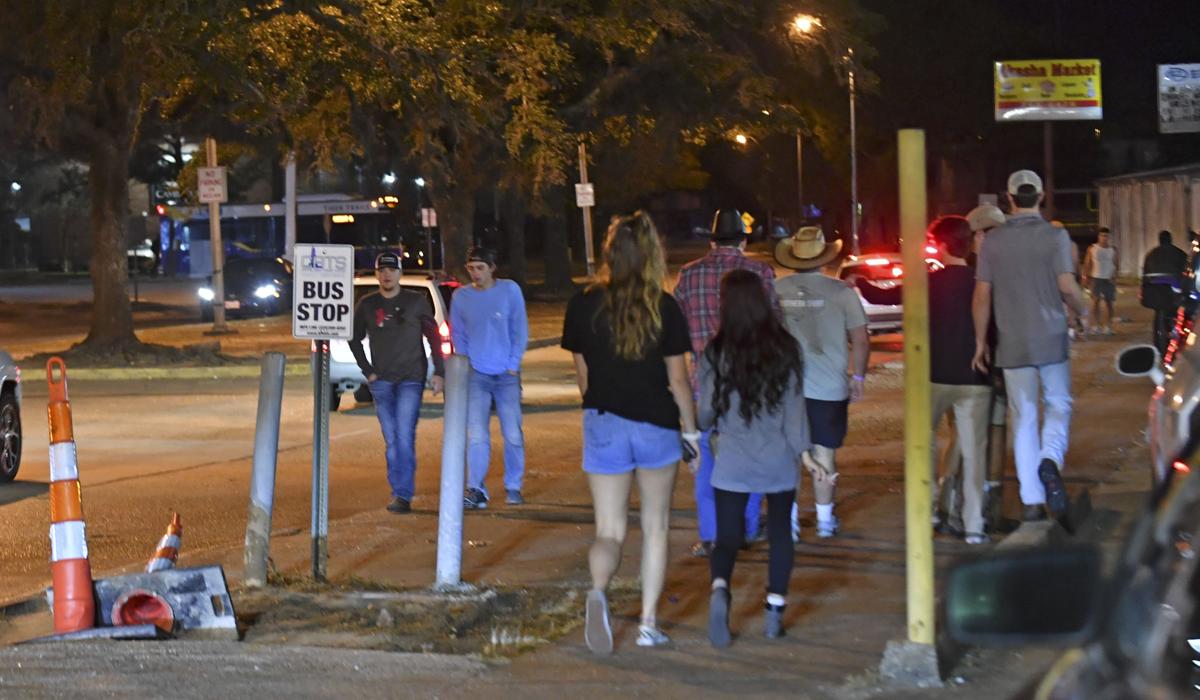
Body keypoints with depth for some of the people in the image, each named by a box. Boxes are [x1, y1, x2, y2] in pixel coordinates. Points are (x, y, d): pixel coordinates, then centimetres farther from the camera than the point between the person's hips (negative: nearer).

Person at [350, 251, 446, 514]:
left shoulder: (416, 302, 3)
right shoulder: (367, 305, 8)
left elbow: (433, 337, 6)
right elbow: (355, 340, 17)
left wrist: (439, 372, 0)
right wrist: (368, 371, 7)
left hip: (411, 379, -3)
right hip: (381, 382, 3)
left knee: (405, 437, -14)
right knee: (391, 441, 5)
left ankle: (403, 495, -16)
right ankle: (398, 492, 12)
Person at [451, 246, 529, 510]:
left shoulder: (509, 290, -1)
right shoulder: (461, 296, 3)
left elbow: (520, 331, 2)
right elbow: (458, 336, 10)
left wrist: (513, 364, -3)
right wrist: (465, 367, 1)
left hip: (507, 376, 0)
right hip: (476, 376, 0)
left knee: (513, 435, 2)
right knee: (476, 436, -8)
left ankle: (513, 488, 15)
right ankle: (476, 491, -6)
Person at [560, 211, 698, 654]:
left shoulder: (584, 305, -3)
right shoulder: (664, 309, -8)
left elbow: (583, 376, 6)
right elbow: (678, 380, -4)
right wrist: (691, 434, 8)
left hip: (604, 425, 1)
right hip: (657, 426, -1)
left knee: (609, 531, 4)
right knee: (655, 526, 16)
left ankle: (598, 591, -28)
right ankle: (649, 624, 15)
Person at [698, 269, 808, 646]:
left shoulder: (715, 354, -7)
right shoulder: (785, 348, -5)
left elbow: (706, 413, -1)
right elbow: (795, 404, -3)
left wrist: (706, 428, 21)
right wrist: (803, 448, 5)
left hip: (732, 463, -1)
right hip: (778, 460, 1)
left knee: (727, 536, 4)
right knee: (780, 531, 15)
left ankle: (720, 589, -23)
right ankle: (775, 609, 12)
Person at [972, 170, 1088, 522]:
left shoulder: (993, 240, 0)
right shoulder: (1055, 236, -7)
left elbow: (982, 295, -1)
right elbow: (1066, 286, -13)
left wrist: (980, 341, 7)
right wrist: (1082, 309, 8)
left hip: (1012, 344, 2)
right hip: (1051, 340, -2)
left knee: (1023, 418, 7)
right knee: (1058, 406, 14)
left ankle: (1031, 501, 6)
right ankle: (1050, 459, -17)